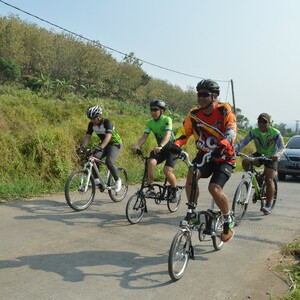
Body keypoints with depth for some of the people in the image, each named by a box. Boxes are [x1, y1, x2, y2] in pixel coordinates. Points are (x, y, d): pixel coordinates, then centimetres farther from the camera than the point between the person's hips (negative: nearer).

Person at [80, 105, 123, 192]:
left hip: (115, 144, -6)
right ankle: (96, 180, -10)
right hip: (103, 145, 6)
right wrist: (82, 147, -29)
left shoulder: (107, 122, -26)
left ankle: (117, 180, -4)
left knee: (109, 162, -26)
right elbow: (87, 137, -11)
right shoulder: (91, 124, -8)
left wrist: (100, 147, -55)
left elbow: (108, 136, -40)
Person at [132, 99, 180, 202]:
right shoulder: (150, 122, -2)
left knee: (167, 170, -21)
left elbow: (168, 134, -33)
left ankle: (175, 190, 5)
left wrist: (160, 146, -51)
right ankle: (150, 188, -12)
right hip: (160, 149, 5)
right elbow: (144, 136, -12)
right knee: (151, 162, -24)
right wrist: (137, 146, -32)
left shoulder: (167, 120, -18)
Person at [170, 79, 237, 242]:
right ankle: (192, 211, -7)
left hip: (224, 158, -3)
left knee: (214, 189, -23)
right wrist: (176, 144, -28)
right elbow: (184, 132, -5)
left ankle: (229, 219, 6)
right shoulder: (194, 114, -6)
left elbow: (231, 131, -31)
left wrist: (223, 145, -52)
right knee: (191, 174, -28)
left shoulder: (224, 111, -16)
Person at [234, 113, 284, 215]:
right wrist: (234, 148, -33)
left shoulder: (275, 133, -18)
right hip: (259, 154, 3)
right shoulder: (254, 132, -11)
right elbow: (243, 142, -14)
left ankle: (268, 205, -3)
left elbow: (281, 147, -19)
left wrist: (277, 154, -42)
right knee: (245, 162, -27)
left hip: (271, 157, -3)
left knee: (269, 180, -12)